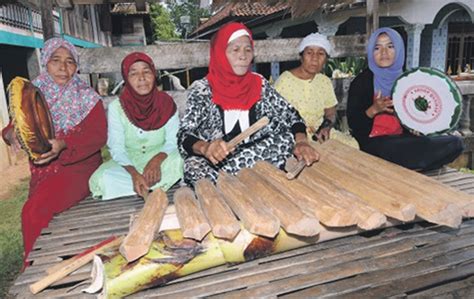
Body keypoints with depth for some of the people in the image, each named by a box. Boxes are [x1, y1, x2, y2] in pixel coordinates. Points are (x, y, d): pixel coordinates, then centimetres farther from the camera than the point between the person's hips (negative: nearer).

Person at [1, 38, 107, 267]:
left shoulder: (86, 97, -2)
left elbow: (99, 136, -13)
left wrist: (63, 144, -29)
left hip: (79, 168, -4)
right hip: (43, 172, 4)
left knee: (34, 211, -23)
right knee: (33, 211, -16)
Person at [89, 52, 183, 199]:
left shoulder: (166, 103, -7)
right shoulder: (116, 107, -8)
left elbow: (173, 141, -9)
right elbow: (117, 148, -12)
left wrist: (157, 159, -31)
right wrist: (134, 173, -32)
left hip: (160, 160, 0)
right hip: (128, 163, 1)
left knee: (179, 161, -31)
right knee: (103, 178, -29)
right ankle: (158, 187, -19)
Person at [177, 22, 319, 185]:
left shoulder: (259, 84, 1)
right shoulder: (202, 89, -8)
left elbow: (290, 114, -3)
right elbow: (184, 135, -16)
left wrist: (301, 141, -24)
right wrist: (205, 147, -38)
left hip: (254, 158, 4)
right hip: (212, 161, -3)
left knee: (289, 138, -19)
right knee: (194, 167, -34)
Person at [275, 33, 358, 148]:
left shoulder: (325, 81, 7)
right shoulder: (285, 80, -9)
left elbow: (331, 114, 15)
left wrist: (326, 127, -8)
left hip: (320, 132, 5)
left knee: (352, 144, -17)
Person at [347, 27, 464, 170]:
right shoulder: (362, 81, -7)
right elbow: (352, 122, -9)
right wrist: (374, 109, -24)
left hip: (402, 140, 6)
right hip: (373, 143, -6)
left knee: (455, 143, -10)